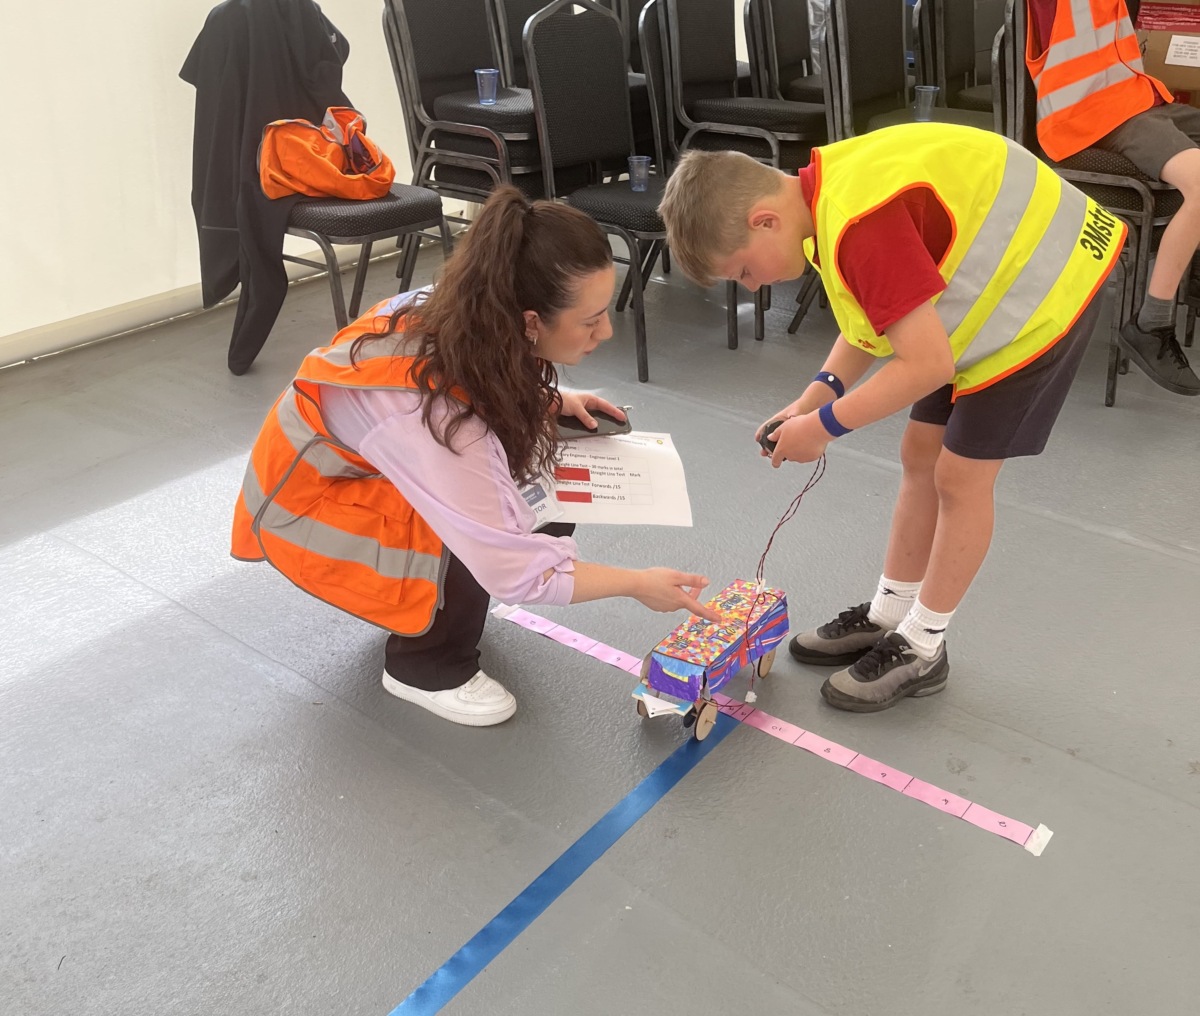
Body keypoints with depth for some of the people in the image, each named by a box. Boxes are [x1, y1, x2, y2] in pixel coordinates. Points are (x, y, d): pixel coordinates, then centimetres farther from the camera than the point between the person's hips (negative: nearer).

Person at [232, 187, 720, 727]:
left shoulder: (461, 317, -19)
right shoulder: (430, 414, -40)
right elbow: (515, 571, -35)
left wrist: (551, 401, -11)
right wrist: (638, 583, -24)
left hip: (368, 466, 7)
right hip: (312, 498, -7)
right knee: (475, 534, -29)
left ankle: (426, 603, 11)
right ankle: (424, 666, -3)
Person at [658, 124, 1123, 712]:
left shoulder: (860, 226, -34)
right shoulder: (824, 192, -4)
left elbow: (927, 364, -31)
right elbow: (876, 311, 4)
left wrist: (825, 425, -21)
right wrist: (817, 394, -8)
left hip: (1043, 286, -9)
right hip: (990, 284, 9)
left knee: (960, 475, -3)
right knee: (921, 457, 12)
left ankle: (921, 651, 14)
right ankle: (887, 617, 26)